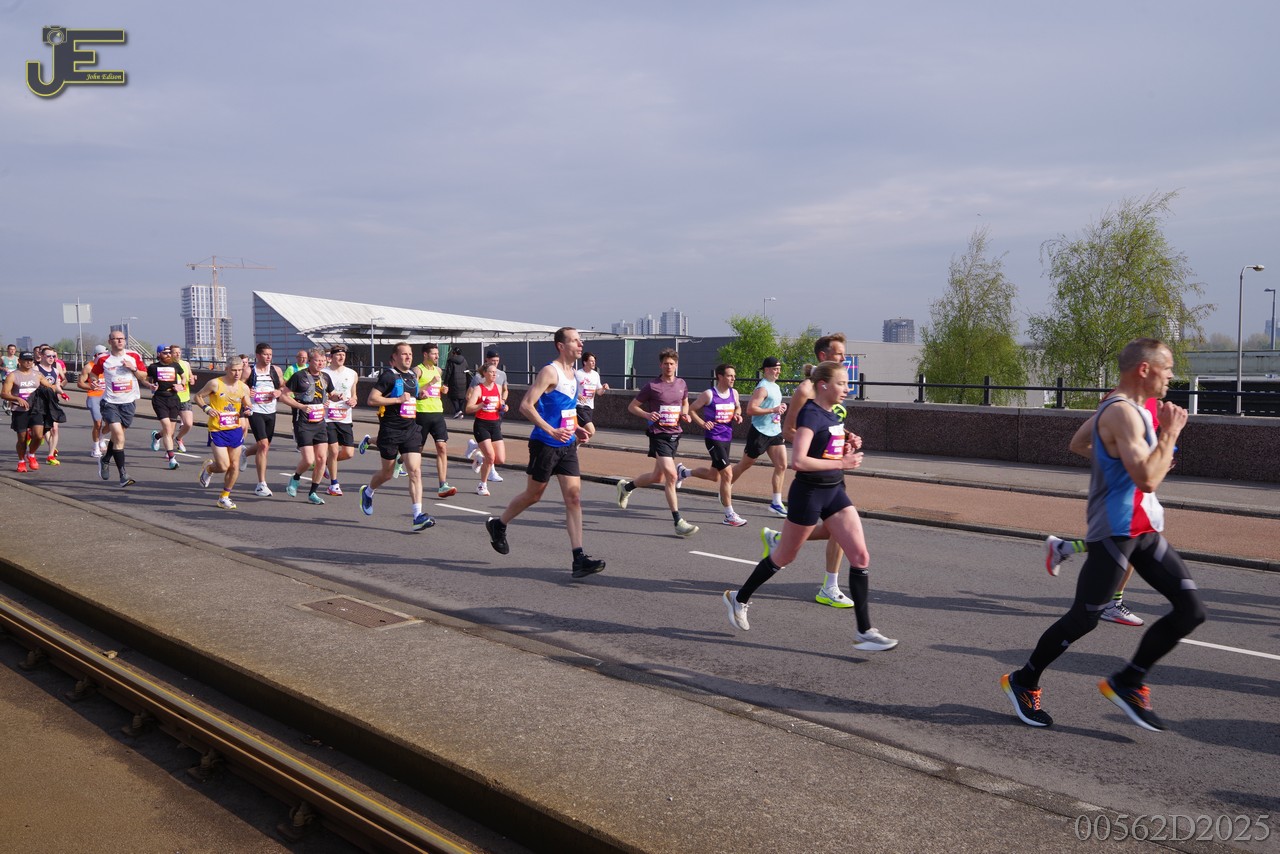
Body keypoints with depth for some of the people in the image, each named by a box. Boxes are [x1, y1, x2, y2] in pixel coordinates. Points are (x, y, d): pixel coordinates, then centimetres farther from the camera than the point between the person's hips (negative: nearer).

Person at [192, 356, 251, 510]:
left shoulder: (244, 388, 4)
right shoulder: (215, 384, -8)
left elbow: (247, 405, 17)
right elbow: (198, 396, 2)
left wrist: (247, 410, -7)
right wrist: (206, 408, -15)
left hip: (236, 430, 4)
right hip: (218, 431, -4)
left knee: (235, 466, 4)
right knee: (224, 466, -9)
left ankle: (224, 497, 21)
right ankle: (208, 468, 27)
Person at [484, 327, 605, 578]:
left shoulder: (571, 373, 13)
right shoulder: (550, 372, -13)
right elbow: (525, 406, -21)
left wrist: (575, 429, 11)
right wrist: (551, 430, -28)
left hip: (567, 445, 7)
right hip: (545, 444, -7)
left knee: (574, 496, -4)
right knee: (533, 495, 8)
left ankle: (579, 558, -7)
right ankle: (497, 524, 35)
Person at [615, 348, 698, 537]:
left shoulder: (681, 384, 8)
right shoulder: (652, 386, -7)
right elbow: (632, 406, 0)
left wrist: (685, 414, 5)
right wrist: (647, 415, -18)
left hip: (675, 434, 7)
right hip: (659, 435, -6)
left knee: (658, 477, 18)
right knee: (671, 475, -18)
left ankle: (626, 486, 45)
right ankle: (678, 522, -16)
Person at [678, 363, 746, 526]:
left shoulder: (733, 393, 5)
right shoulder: (709, 394, -12)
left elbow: (738, 407, 24)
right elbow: (691, 410, -5)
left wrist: (737, 415, 2)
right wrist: (703, 423, -18)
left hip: (727, 438, 8)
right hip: (714, 438, -8)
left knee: (714, 475, 18)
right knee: (727, 474, -11)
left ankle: (683, 472, 43)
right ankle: (729, 515, -2)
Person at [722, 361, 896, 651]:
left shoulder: (833, 414, 9)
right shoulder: (810, 414, -17)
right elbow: (798, 461, -27)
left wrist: (848, 447, 4)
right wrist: (842, 463, -24)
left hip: (834, 491, 8)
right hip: (808, 493, -8)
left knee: (861, 556, -2)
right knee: (784, 557, 9)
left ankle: (864, 631, 3)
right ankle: (739, 598, 32)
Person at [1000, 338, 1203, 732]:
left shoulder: (1133, 409, 13)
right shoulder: (1122, 413, -19)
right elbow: (1147, 479, -28)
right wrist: (1171, 433, -17)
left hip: (1144, 530, 10)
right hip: (1115, 532, -10)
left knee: (1191, 610, 4)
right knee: (1083, 618, -1)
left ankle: (1128, 683, 16)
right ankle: (1022, 683, 18)